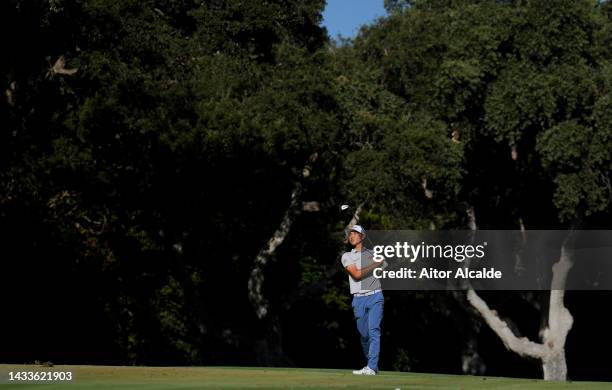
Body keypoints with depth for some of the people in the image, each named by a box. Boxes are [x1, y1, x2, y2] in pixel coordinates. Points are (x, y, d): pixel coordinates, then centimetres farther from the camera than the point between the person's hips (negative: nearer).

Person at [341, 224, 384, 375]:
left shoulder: (373, 254, 13)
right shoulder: (347, 256, 7)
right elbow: (356, 274, -9)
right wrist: (375, 265, -9)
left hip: (375, 297, -1)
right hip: (359, 299, 1)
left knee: (374, 330, -14)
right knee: (364, 334, 5)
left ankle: (371, 368, -21)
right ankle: (372, 364, 23)